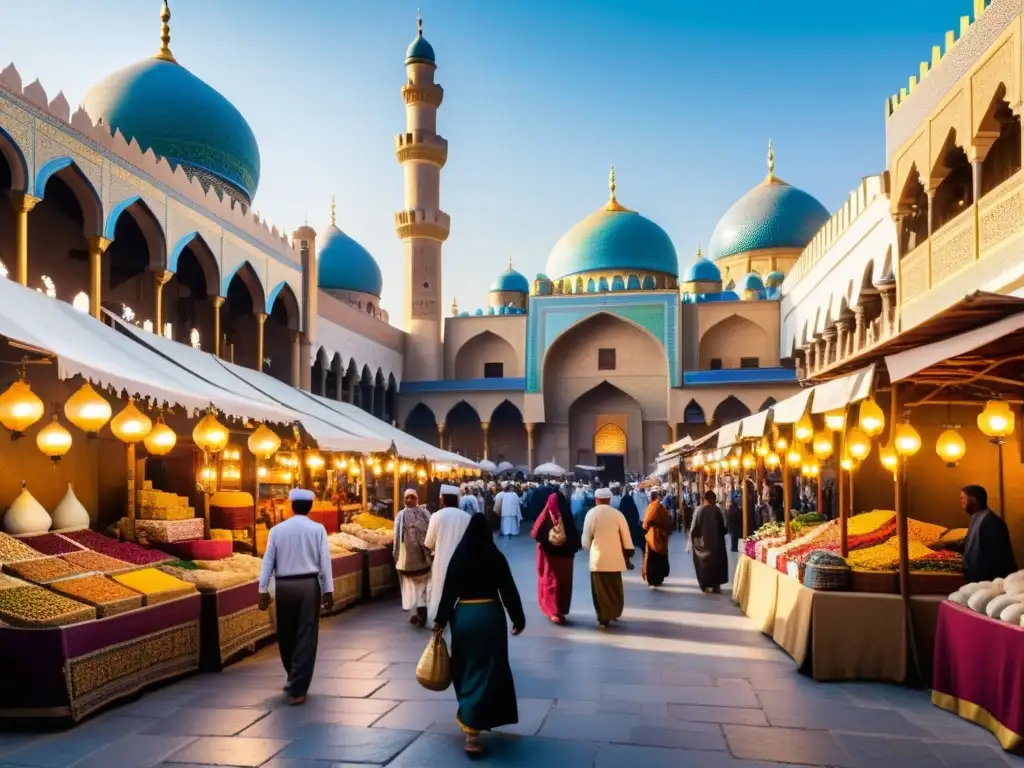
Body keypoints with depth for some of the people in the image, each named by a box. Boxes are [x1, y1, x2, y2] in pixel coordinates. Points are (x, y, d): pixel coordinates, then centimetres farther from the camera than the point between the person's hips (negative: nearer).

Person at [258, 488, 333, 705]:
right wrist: (328, 590, 3)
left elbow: (268, 561, 1)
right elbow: (325, 561, -2)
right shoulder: (317, 529, -1)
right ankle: (297, 689, 0)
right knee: (306, 636, 3)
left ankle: (294, 680, 34)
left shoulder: (277, 530, 2)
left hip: (284, 586, 2)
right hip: (309, 585, -2)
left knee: (286, 634, 18)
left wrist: (263, 590, 5)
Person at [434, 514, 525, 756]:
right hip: (490, 614, -2)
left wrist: (441, 620, 8)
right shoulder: (495, 557, -7)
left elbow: (449, 590, 0)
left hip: (462, 615, 3)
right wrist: (518, 618, 6)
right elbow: (508, 590, -4)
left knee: (465, 668, 20)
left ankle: (469, 716, 34)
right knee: (487, 670, 2)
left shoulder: (458, 556, -2)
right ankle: (471, 729, -5)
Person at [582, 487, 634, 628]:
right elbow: (625, 535, -1)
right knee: (615, 587, 17)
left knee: (600, 589, 5)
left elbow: (586, 536, -2)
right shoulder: (617, 514, -4)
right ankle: (614, 612, 27)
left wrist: (587, 547, 19)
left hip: (597, 557, -1)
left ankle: (603, 618, 3)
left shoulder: (591, 513, -7)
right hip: (614, 557, 1)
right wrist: (629, 552, 11)